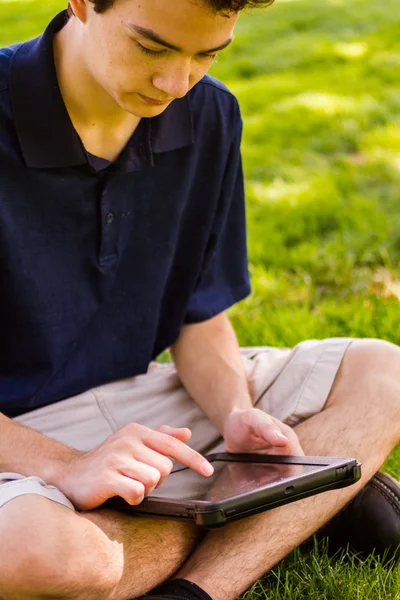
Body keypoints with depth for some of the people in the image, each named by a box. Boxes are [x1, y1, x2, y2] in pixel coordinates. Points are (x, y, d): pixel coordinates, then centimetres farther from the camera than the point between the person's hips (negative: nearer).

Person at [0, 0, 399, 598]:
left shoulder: (209, 117, 0)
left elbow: (201, 323, 6)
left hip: (142, 399, 6)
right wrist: (64, 466, -33)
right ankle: (307, 504, -11)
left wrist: (235, 413, -14)